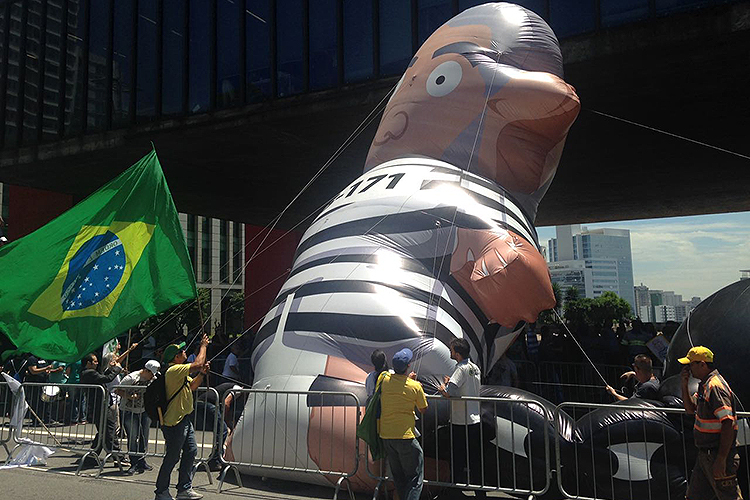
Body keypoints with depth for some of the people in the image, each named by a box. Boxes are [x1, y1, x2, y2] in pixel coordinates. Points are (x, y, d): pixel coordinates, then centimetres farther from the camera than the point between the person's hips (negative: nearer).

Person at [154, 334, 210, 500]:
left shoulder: (181, 372, 15)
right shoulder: (174, 370, -18)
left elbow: (192, 386, 21)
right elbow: (198, 363, -24)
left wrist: (202, 374, 4)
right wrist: (203, 345, -10)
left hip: (184, 419, 10)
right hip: (174, 421, -10)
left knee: (191, 451, 11)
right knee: (172, 458, -1)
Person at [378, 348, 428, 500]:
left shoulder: (384, 378, -1)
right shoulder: (415, 386, -10)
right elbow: (423, 409, 4)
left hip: (385, 435, 5)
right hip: (405, 436, -5)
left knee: (398, 476, 19)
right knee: (415, 478, 3)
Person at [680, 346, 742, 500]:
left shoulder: (716, 386, -20)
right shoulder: (705, 385, 11)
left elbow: (728, 425, -26)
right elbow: (691, 409, 21)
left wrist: (721, 460, -27)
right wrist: (684, 384, 7)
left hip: (718, 455, -10)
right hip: (705, 454, 10)